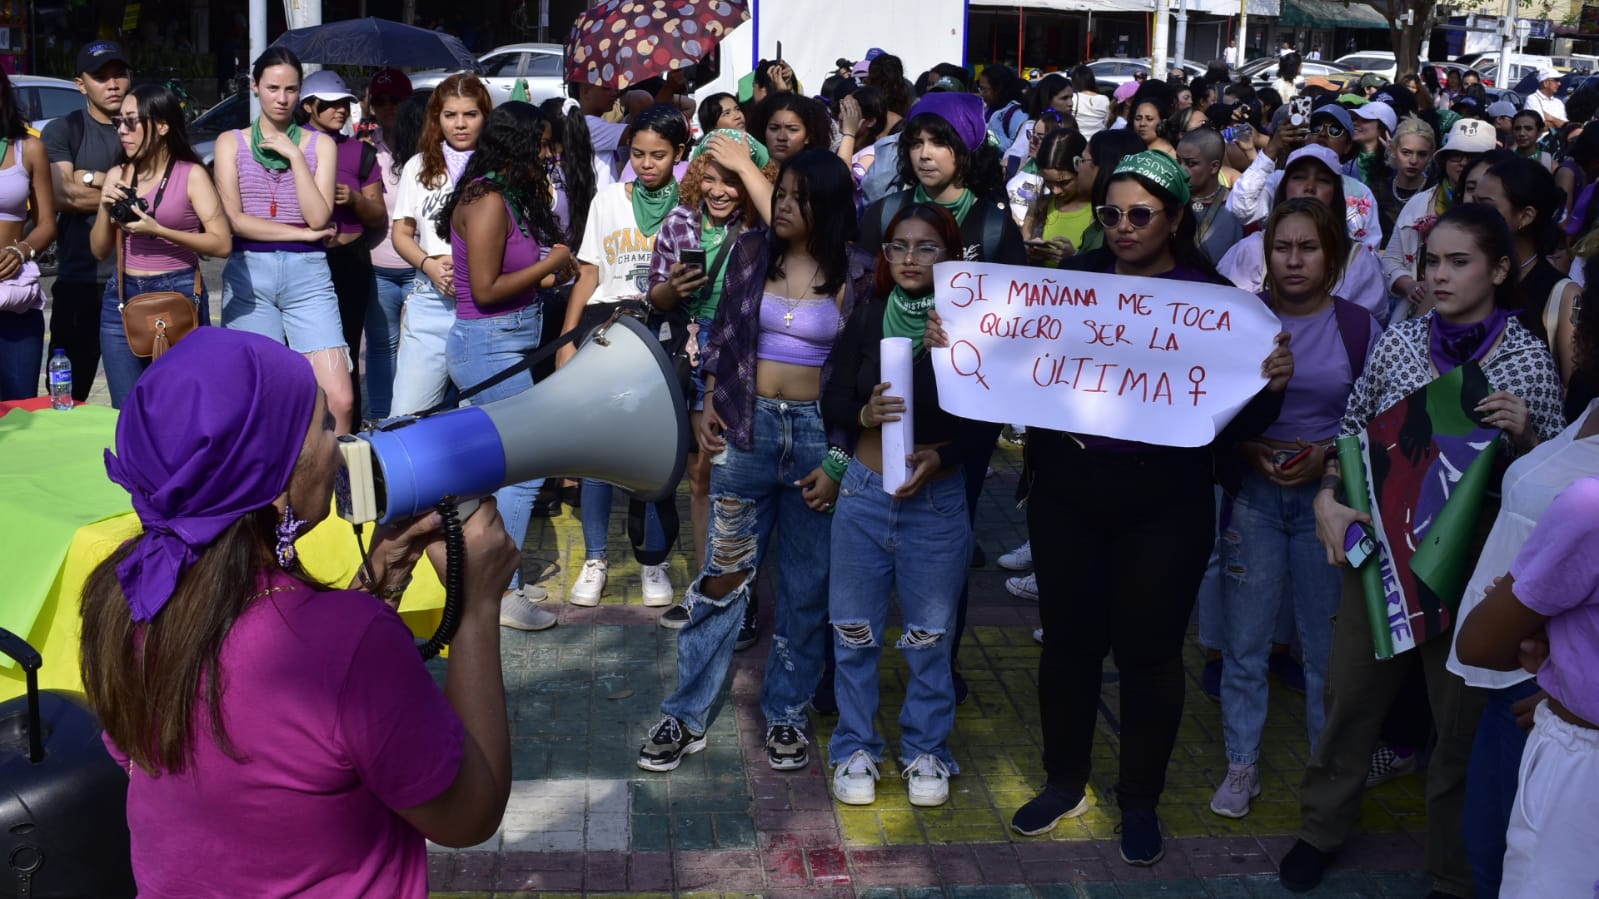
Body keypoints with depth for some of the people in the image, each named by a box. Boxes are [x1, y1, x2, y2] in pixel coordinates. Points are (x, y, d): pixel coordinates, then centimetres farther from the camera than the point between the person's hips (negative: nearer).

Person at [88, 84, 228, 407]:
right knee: (125, 412, 6)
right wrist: (105, 209, -6)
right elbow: (100, 251, 12)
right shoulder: (118, 175, 9)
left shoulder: (191, 174, -5)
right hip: (123, 298, 5)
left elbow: (222, 244, -12)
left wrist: (157, 230, -18)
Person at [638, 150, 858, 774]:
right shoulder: (752, 251, 2)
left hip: (819, 432, -1)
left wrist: (840, 462, -6)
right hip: (747, 425, 1)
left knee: (807, 584, 9)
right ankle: (687, 716, 13)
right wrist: (710, 405, -1)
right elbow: (722, 335, 10)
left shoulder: (854, 275, -4)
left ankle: (786, 713, 24)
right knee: (724, 575, 3)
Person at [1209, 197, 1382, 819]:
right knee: (1245, 639, 5)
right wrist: (1248, 449, -13)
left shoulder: (1359, 326, 0)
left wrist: (1329, 458, -13)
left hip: (1327, 495, 0)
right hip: (1253, 492, 1)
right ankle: (1242, 766, 20)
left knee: (1327, 642, 6)